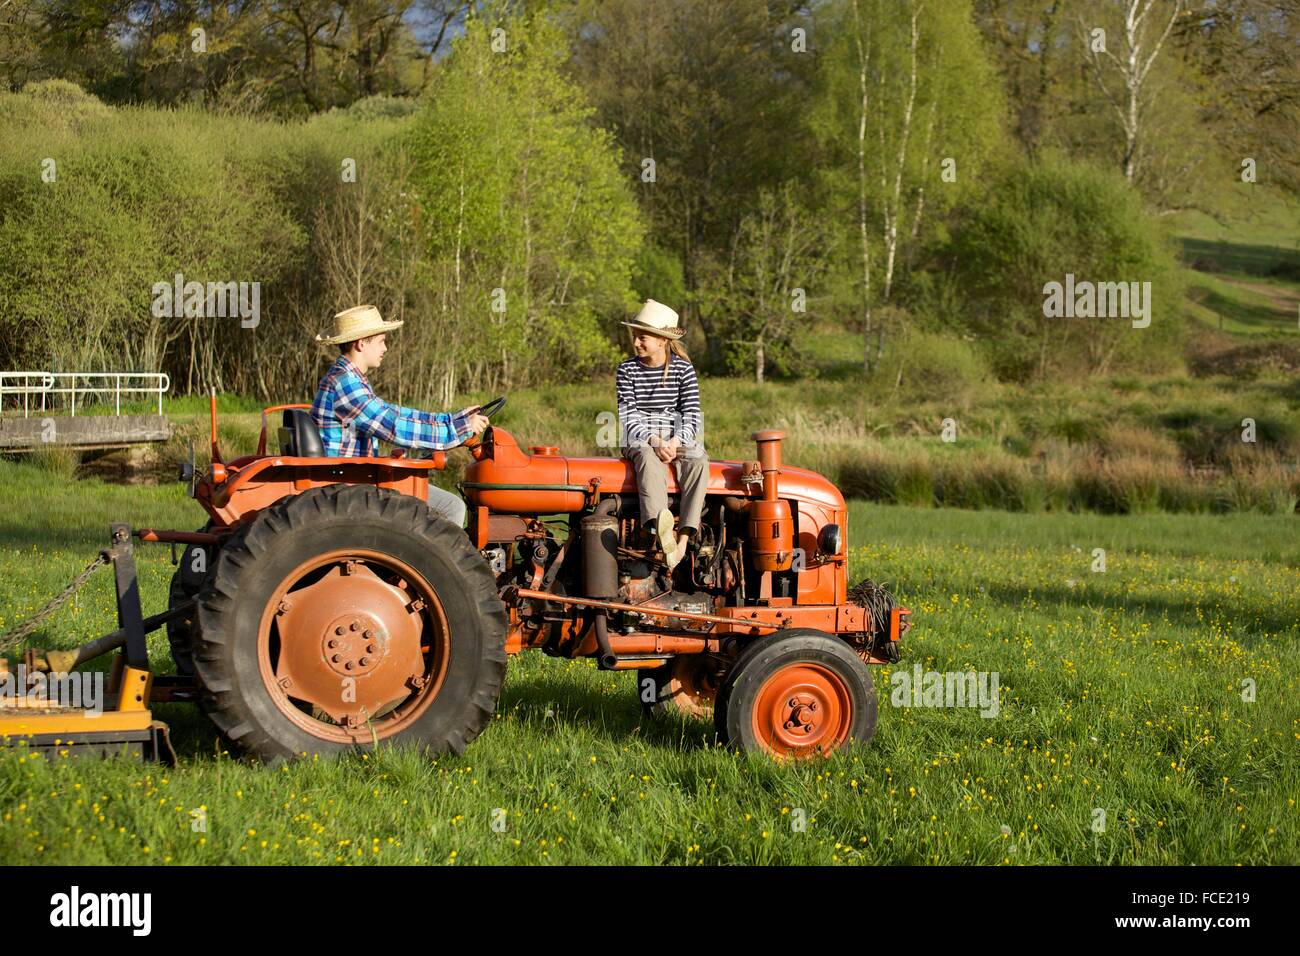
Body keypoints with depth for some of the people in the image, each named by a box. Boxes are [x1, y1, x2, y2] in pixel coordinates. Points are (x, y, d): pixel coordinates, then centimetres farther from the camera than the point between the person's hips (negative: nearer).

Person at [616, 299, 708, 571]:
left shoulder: (683, 369, 2)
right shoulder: (627, 370, 2)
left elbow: (692, 413, -4)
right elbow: (629, 416, -4)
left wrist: (676, 442, -22)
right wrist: (654, 441, -21)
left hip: (677, 438, 1)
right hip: (641, 439, -1)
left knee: (698, 461, -32)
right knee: (649, 461, -37)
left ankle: (684, 536, -38)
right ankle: (661, 530, -58)